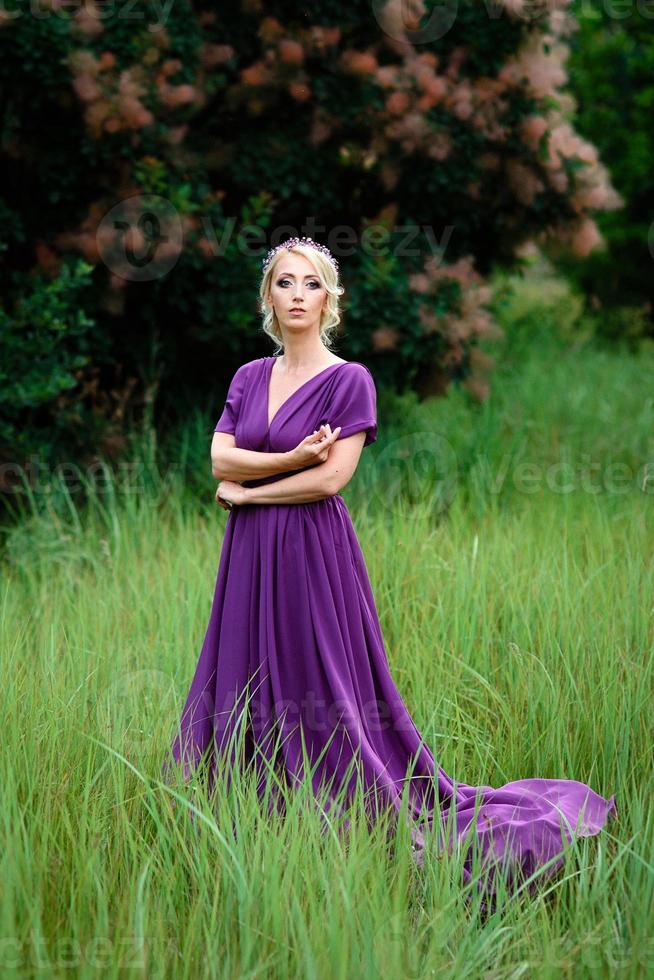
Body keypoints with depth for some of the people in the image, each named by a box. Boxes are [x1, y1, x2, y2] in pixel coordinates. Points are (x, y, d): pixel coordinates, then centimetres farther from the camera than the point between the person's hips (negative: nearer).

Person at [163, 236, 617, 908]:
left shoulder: (349, 380, -5)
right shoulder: (249, 377, 11)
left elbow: (329, 477, -14)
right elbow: (221, 458, 0)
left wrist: (246, 490, -7)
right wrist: (292, 458, -13)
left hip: (314, 554, -6)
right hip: (250, 557, 6)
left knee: (322, 702, -4)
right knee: (249, 692, 7)